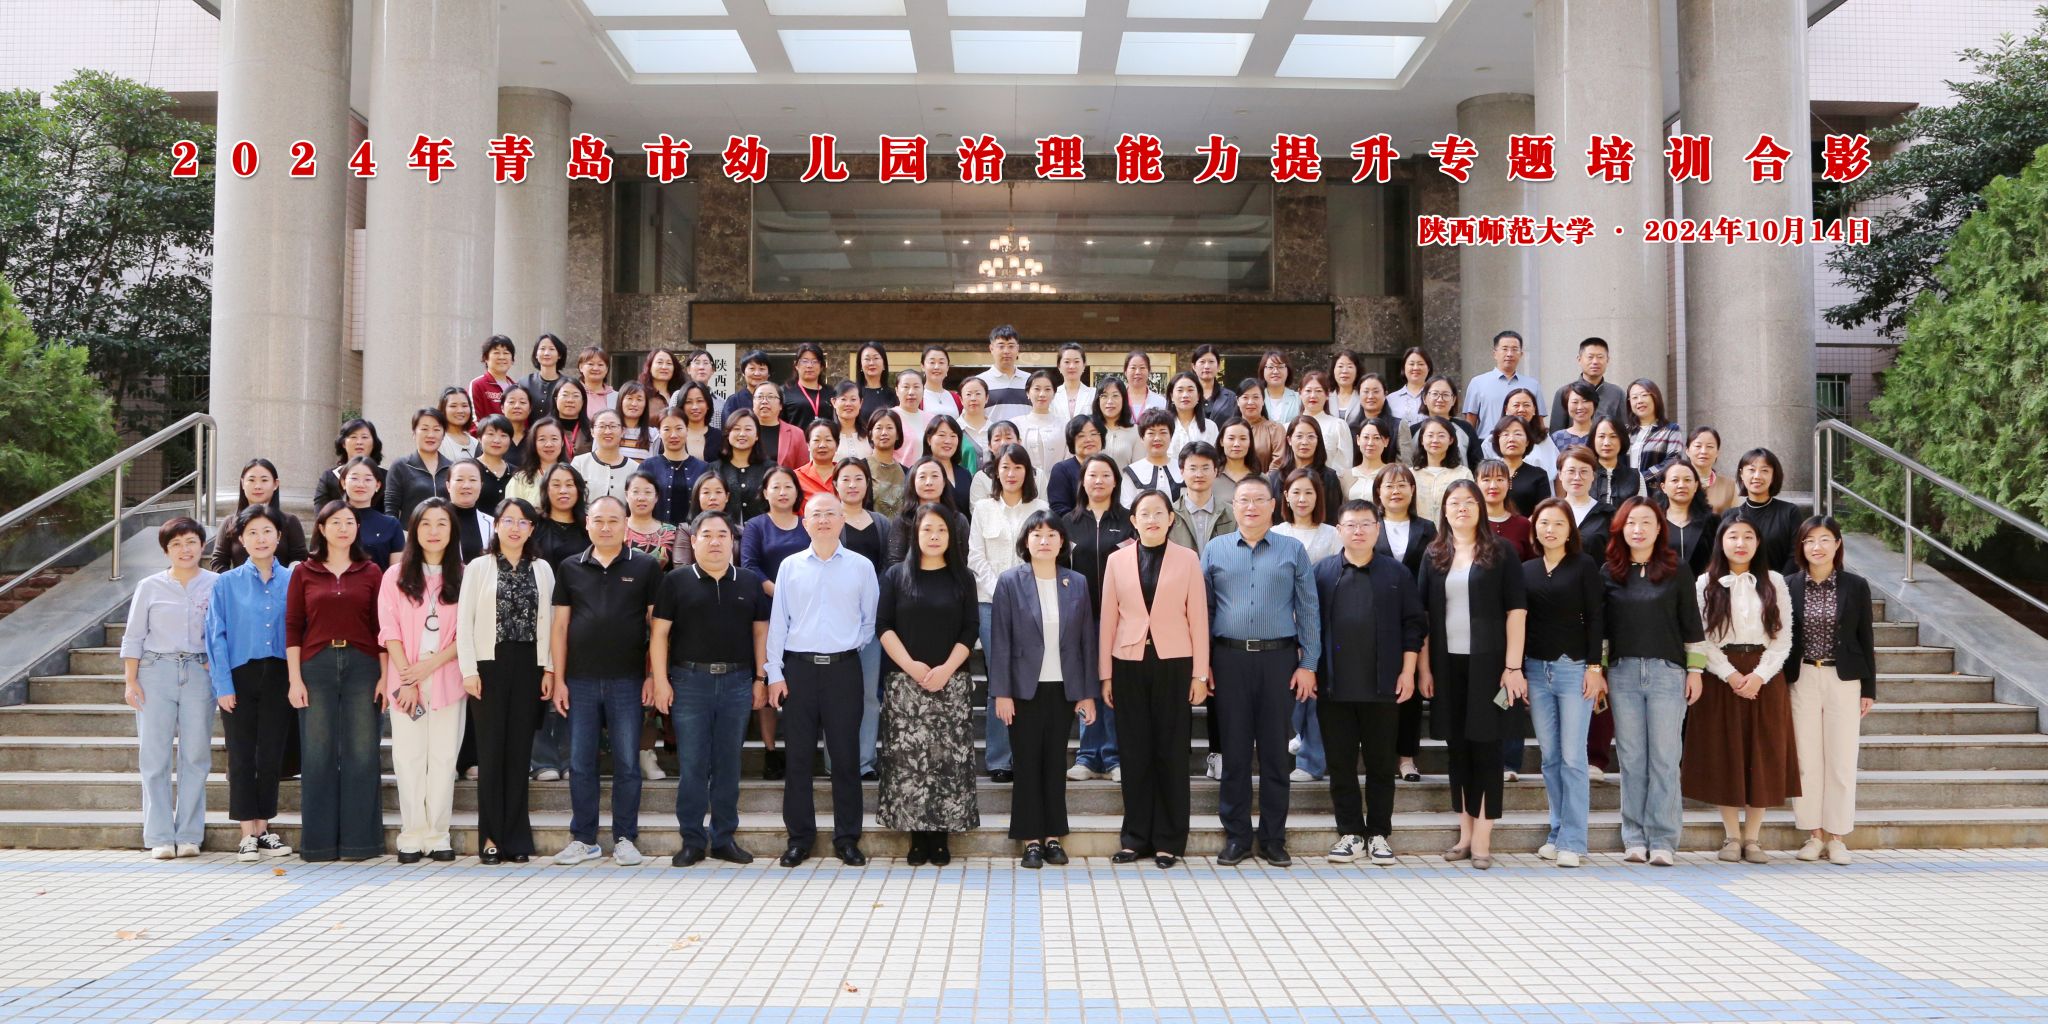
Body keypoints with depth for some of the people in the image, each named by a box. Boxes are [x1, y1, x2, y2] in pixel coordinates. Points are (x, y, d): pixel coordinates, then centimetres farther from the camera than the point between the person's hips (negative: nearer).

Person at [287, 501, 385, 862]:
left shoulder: (371, 572, 8)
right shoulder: (303, 572, 8)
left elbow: (381, 628, 6)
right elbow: (292, 627, 5)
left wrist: (385, 677, -2)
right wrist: (294, 679, -3)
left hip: (362, 667, 0)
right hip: (316, 667, 0)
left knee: (361, 752, 0)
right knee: (317, 754, 2)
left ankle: (359, 839, 7)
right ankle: (319, 841, 10)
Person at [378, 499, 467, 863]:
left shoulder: (463, 577, 5)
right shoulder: (396, 576, 7)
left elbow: (467, 634, 1)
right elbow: (389, 631, 1)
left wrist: (431, 664, -11)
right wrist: (406, 679, -8)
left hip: (447, 679, 0)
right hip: (405, 680, 0)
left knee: (443, 758, 1)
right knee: (409, 757, 0)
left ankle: (437, 836, 6)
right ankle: (412, 836, 5)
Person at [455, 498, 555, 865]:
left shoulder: (542, 570, 9)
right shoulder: (479, 568, 3)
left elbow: (548, 621, 7)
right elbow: (464, 621, 0)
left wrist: (549, 669, 1)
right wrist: (469, 670, -8)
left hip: (528, 666, 2)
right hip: (490, 664, -2)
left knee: (520, 750, 3)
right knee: (491, 749, -1)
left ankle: (515, 836, 9)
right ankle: (491, 836, 5)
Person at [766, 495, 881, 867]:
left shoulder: (861, 567, 3)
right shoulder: (790, 566, 5)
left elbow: (871, 619, 9)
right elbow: (777, 621, 4)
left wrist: (852, 643, 0)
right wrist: (774, 673, 1)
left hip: (843, 668, -1)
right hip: (799, 668, 1)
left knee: (845, 756, 3)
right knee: (798, 756, 5)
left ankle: (847, 839, 12)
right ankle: (799, 837, 14)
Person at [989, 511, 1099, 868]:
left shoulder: (1077, 583, 5)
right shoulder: (1010, 582, -3)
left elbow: (1087, 639, 5)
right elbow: (1000, 639, -4)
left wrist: (1088, 693, 2)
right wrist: (1001, 692, -9)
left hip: (1064, 689, 2)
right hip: (1025, 688, -2)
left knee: (1056, 763, 7)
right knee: (1028, 764, 3)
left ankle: (1054, 836, 15)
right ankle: (1031, 840, 10)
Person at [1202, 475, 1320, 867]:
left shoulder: (1293, 550, 6)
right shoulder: (1215, 550, 8)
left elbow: (1307, 610, 4)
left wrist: (1308, 665, -2)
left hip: (1279, 659, 0)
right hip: (1230, 659, 0)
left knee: (1275, 751, 5)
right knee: (1234, 750, 5)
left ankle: (1274, 837, 14)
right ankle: (1236, 836, 14)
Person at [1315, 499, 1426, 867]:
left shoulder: (1396, 574, 4)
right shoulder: (1322, 572, 5)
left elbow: (1414, 624, 4)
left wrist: (1408, 672, -3)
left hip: (1382, 687, 0)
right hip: (1333, 686, 0)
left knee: (1381, 764, 6)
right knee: (1340, 763, 5)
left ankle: (1380, 834, 15)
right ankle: (1350, 833, 14)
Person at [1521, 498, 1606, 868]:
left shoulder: (1584, 566, 0)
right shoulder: (1526, 570, 10)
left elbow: (1595, 618, -3)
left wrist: (1594, 667, -9)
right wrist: (1517, 670, 7)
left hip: (1573, 667, -4)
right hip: (1536, 670, 4)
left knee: (1572, 757, -4)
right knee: (1550, 757, 8)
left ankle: (1572, 841, 0)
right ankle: (1557, 832, 15)